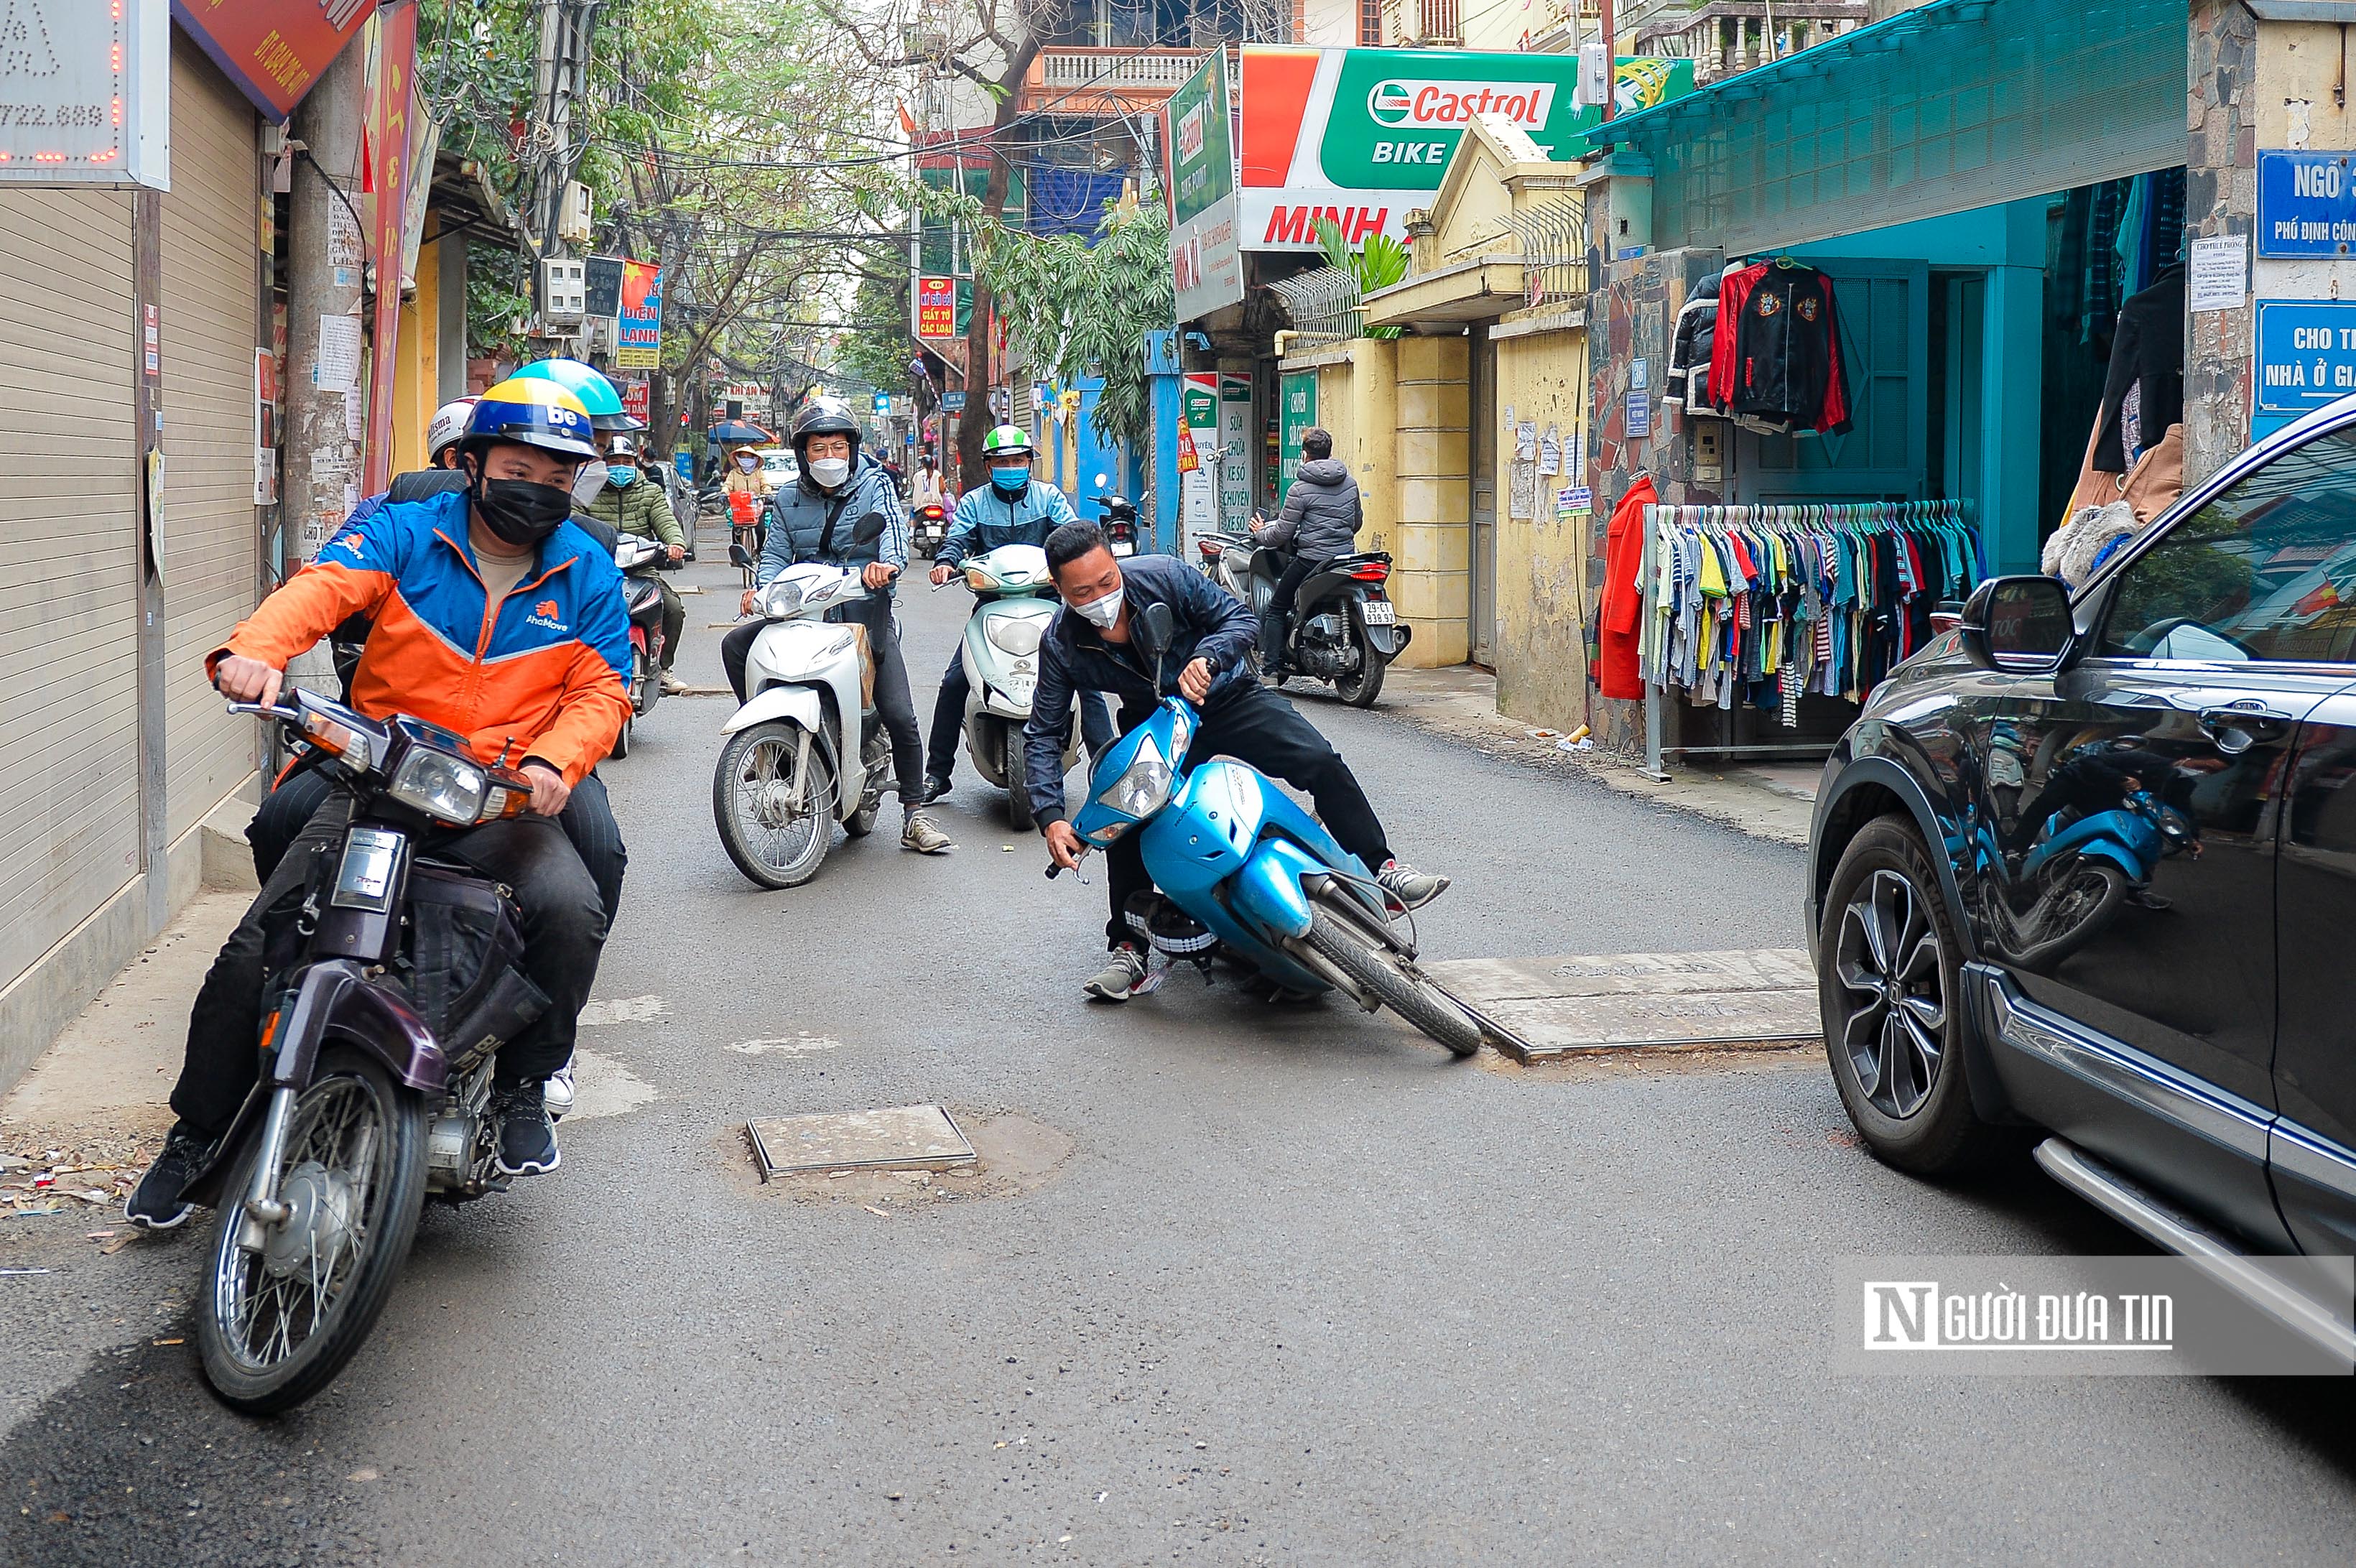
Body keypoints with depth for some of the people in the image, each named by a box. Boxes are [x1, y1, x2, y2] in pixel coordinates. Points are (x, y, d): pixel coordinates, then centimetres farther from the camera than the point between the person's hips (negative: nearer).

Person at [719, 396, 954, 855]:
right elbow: (777, 553, 1)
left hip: (867, 614, -3)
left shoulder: (874, 486, 0)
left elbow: (893, 526, -19)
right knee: (735, 645, -16)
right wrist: (761, 586, -23)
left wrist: (888, 563, -42)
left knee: (900, 716, -11)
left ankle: (914, 816, 1)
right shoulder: (788, 501, 11)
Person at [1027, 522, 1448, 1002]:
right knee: (1122, 821, -17)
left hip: (1227, 698, -1)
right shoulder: (1060, 644, -19)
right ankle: (1128, 948, -1)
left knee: (1321, 763, -18)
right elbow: (1042, 733, -15)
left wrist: (1205, 659, -39)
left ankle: (1381, 869, -4)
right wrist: (1051, 818, -28)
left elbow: (1240, 618, -16)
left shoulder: (1163, 576, -24)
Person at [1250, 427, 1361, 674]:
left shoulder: (1300, 489, -9)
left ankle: (1271, 664, -3)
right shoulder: (1350, 484, 9)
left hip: (1311, 560, -6)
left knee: (1275, 610, 6)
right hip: (1346, 558, 6)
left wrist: (1261, 535, 13)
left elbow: (1282, 533, -7)